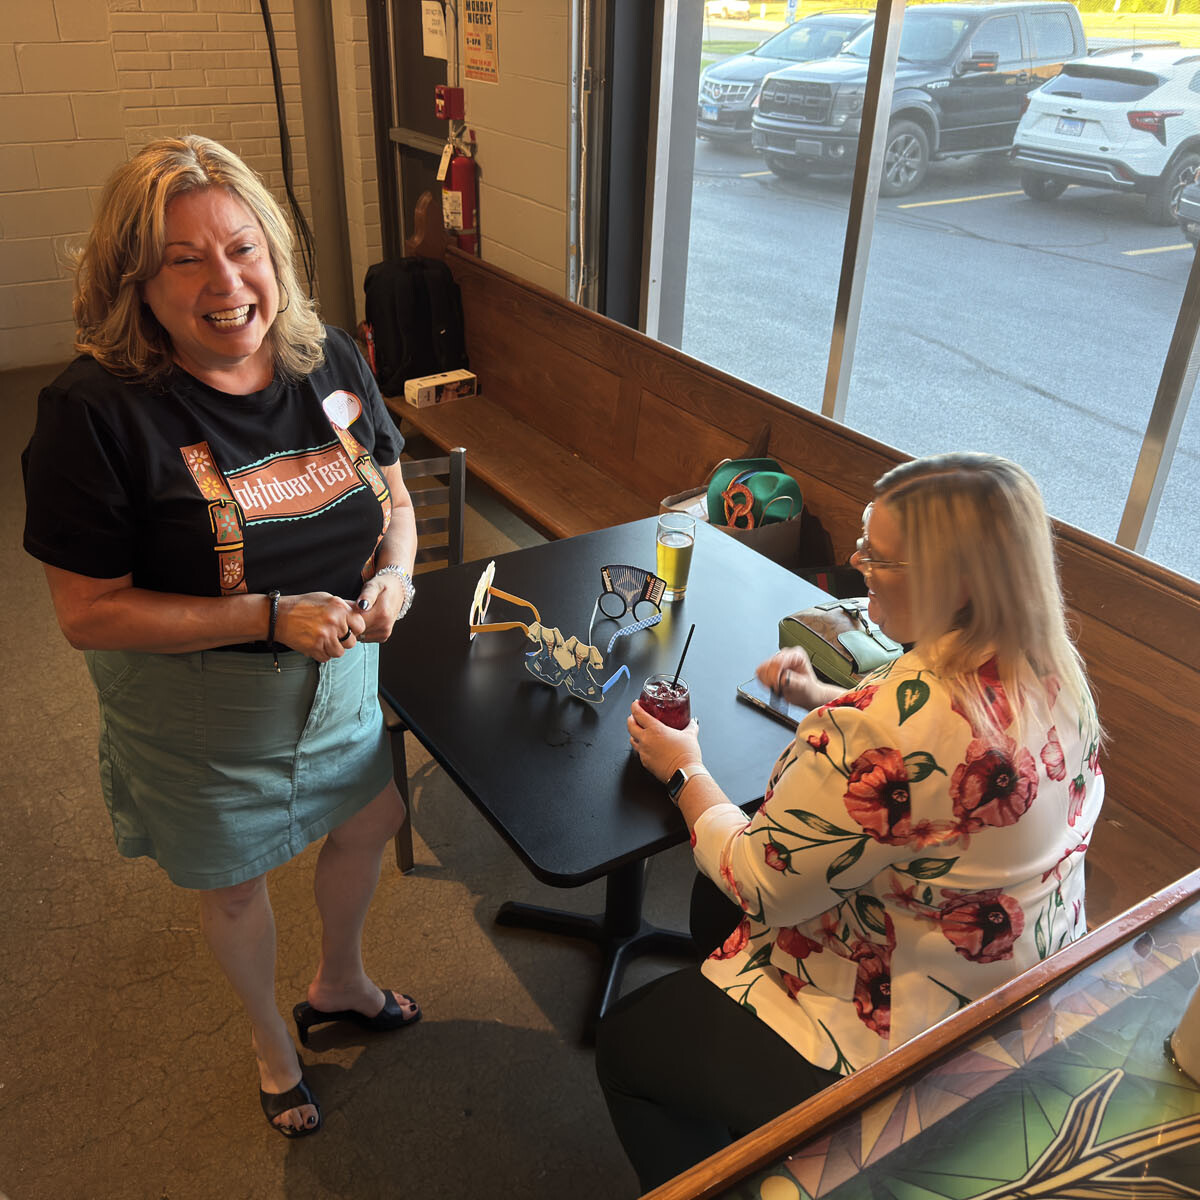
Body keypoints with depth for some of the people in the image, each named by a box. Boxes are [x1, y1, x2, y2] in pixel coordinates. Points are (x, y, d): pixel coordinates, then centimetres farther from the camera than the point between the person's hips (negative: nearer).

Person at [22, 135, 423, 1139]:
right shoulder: (96, 412, -24)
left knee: (371, 824, 24)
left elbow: (392, 497, 5)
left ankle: (340, 983, 59)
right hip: (203, 723, -4)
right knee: (235, 889, 19)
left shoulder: (330, 360, -9)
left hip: (345, 679, 5)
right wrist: (273, 618, -29)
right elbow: (88, 613, -21)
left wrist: (393, 572, -17)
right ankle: (269, 1034, 53)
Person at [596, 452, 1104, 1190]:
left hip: (906, 1045, -9)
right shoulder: (1050, 668, -9)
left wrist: (685, 773, -8)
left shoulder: (897, 731, -37)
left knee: (625, 1044, 10)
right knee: (716, 897, 27)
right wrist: (827, 701, 0)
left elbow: (761, 885, -23)